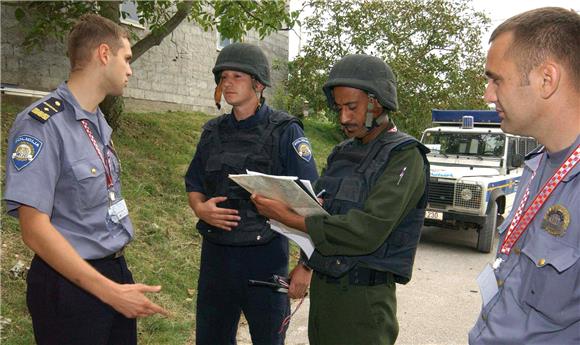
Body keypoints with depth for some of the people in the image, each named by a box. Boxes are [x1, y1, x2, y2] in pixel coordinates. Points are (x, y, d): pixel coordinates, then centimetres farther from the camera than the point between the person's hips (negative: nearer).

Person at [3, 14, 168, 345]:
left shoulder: (100, 123, 8)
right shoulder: (41, 124, -18)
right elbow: (35, 229, -21)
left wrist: (119, 281, 12)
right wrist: (109, 291, -21)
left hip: (116, 272, 8)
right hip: (69, 284, -7)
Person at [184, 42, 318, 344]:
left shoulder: (284, 131, -10)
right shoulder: (213, 132, 6)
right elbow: (193, 185, 16)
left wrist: (306, 265, -15)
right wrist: (200, 208, -8)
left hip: (264, 256, -4)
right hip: (215, 254, 5)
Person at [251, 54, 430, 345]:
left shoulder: (404, 155, -13)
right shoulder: (343, 152, 9)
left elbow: (369, 231, -24)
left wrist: (290, 218, -23)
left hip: (364, 295, -6)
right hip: (322, 285, 6)